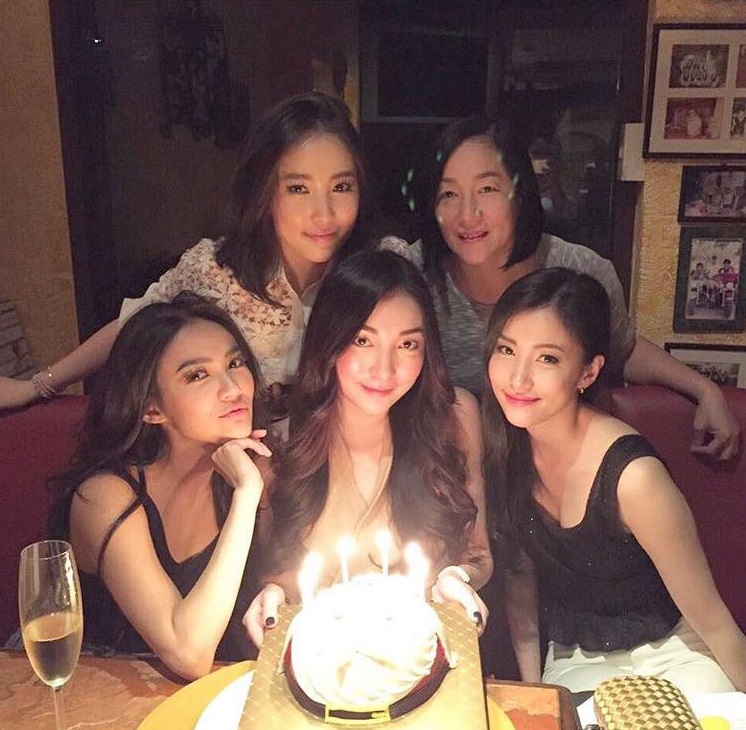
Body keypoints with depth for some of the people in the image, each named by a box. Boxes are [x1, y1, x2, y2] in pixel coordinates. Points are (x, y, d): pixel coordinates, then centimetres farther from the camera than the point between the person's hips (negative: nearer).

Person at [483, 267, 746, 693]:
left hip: (671, 657, -2)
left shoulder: (630, 475, -29)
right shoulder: (506, 445, -12)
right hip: (572, 662, 3)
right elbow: (522, 575, 1)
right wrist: (531, 690, -1)